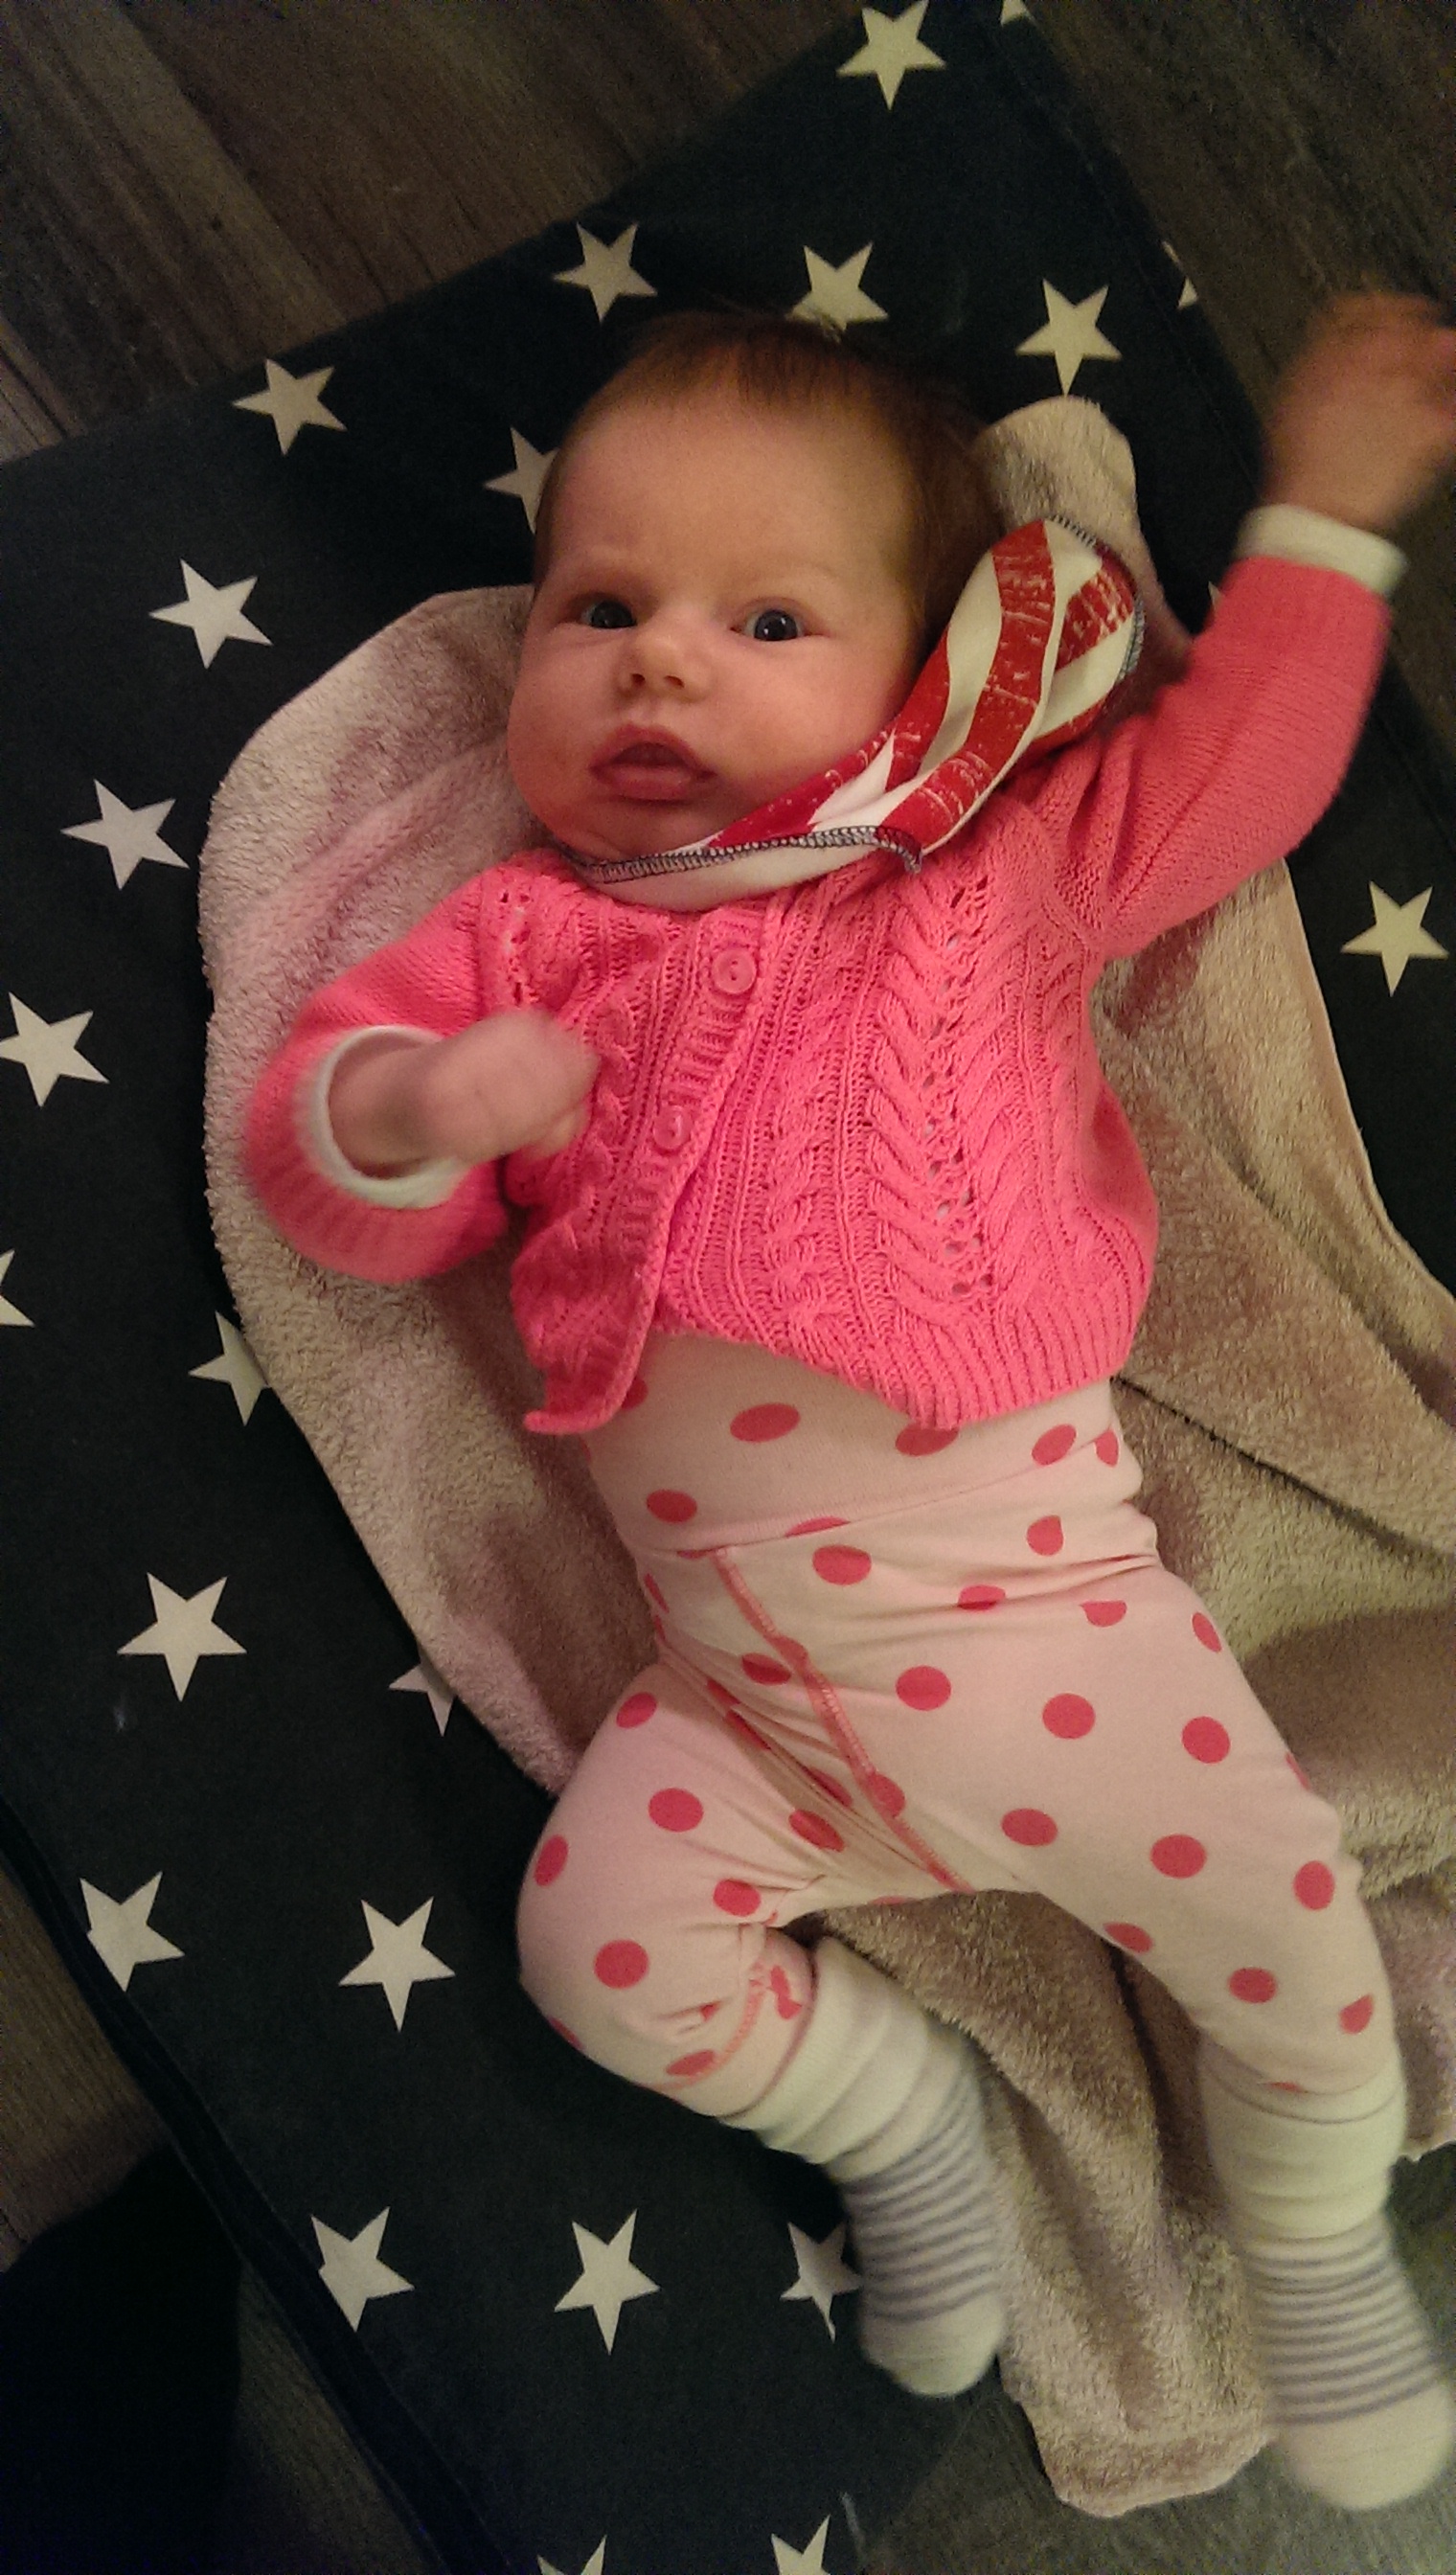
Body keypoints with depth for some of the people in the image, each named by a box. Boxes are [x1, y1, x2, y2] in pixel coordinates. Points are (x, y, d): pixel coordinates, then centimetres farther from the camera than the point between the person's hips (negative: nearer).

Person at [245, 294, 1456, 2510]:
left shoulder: (988, 880, 5)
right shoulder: (519, 937, 6)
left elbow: (1227, 770, 6)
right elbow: (316, 1157, 2)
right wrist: (401, 1114, -20)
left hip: (1029, 1597, -1)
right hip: (739, 1678, 2)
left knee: (1278, 1913, -3)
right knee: (597, 1932, -10)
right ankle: (895, 2108, 19)